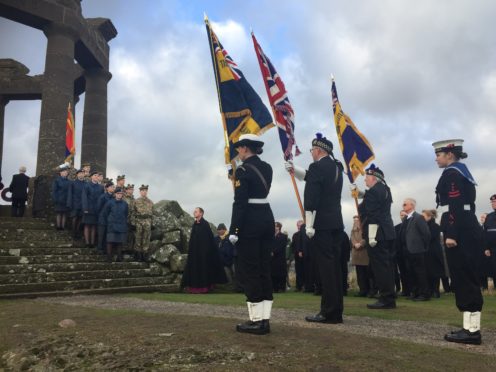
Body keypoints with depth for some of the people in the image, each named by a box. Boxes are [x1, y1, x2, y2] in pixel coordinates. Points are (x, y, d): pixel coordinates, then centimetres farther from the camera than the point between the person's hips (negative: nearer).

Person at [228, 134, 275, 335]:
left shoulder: (243, 170, -11)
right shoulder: (267, 168, 13)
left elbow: (240, 203, -16)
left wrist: (233, 230, -14)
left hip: (250, 221, -8)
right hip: (267, 218, 8)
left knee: (248, 270, 0)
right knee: (263, 269, 10)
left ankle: (257, 321, 2)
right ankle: (264, 319, 14)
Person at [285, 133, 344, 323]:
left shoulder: (317, 167, -11)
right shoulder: (336, 167, 15)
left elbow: (310, 198, -16)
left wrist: (309, 225, -14)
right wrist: (294, 169, 34)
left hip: (321, 224, -8)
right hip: (336, 223, 8)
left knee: (326, 266, -6)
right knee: (335, 265, 10)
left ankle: (329, 313, -1)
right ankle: (336, 311, 16)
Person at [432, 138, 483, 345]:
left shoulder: (451, 173, -10)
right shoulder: (462, 172, 20)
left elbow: (455, 206, -20)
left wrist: (451, 234, -22)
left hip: (460, 232, -10)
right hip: (468, 230, 10)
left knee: (464, 279, -6)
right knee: (467, 279, 11)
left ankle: (472, 330, -1)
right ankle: (471, 327, 16)